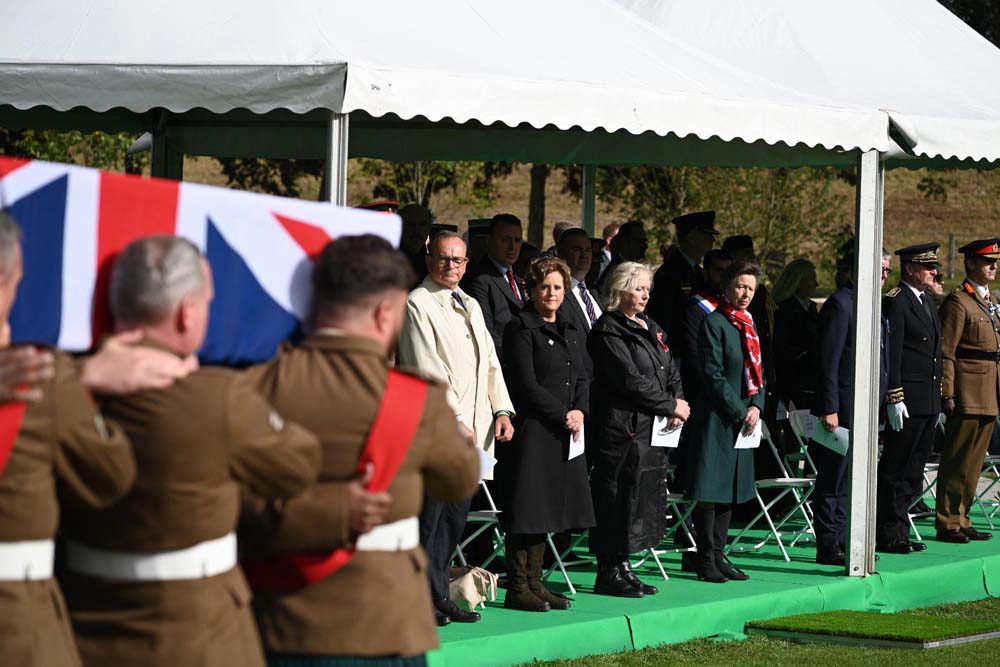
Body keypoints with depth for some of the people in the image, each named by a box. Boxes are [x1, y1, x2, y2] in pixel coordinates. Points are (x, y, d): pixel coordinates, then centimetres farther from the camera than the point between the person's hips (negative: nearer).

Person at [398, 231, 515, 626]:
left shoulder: (470, 306, 20)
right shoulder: (418, 304, -6)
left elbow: (489, 362, 20)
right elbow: (427, 370, -12)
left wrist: (502, 410, 6)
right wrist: (455, 420, -15)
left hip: (471, 430, 8)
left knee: (455, 518, 8)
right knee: (428, 516, -5)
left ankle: (439, 596, 13)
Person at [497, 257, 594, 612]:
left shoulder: (571, 332, 17)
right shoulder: (521, 328, -6)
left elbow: (583, 379, 16)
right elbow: (526, 384, -12)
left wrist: (580, 411, -4)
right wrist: (563, 415, -12)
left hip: (565, 434, 7)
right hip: (532, 429, -7)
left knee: (547, 509, 9)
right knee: (525, 508, -5)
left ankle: (534, 582, 14)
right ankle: (517, 587, -1)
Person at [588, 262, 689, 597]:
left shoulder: (650, 328, 18)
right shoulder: (608, 331, -10)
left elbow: (671, 372, 18)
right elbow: (630, 380, -17)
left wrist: (677, 406, -1)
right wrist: (670, 406, -12)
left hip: (652, 429, 9)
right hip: (621, 428, -9)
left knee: (645, 497, 9)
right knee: (619, 497, -6)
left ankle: (622, 567, 16)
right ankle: (610, 572, 0)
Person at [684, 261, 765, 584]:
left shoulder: (749, 325, 16)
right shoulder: (714, 324, -9)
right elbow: (713, 375, -14)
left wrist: (756, 406, 0)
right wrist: (740, 412, -14)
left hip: (744, 419, 8)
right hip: (716, 419, -8)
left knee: (730, 489, 9)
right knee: (710, 491, -5)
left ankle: (718, 555, 14)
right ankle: (706, 561, -1)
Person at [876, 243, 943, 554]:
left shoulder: (926, 302, 19)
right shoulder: (895, 302, -10)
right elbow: (890, 353, -16)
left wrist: (939, 400, 21)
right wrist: (895, 398, -20)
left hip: (929, 401, 9)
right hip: (907, 400, -9)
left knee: (913, 472, 11)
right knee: (896, 470, -5)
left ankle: (896, 531, 16)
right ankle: (889, 536, -1)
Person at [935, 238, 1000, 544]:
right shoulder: (958, 301, -9)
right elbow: (945, 352, -13)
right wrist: (947, 394, -19)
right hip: (967, 390, -8)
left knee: (974, 461, 11)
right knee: (957, 459, -5)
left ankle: (961, 520, 17)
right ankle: (948, 524, -1)